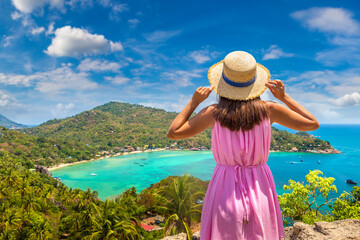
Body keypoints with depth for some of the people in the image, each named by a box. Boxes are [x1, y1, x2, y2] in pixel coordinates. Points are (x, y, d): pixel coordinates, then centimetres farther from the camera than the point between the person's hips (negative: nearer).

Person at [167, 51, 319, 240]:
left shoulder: (214, 113, -11)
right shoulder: (268, 109, -7)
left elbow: (173, 133, -2)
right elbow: (313, 124, 5)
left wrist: (194, 102, 3)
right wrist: (284, 97, 8)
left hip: (225, 189, -1)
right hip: (259, 189, 2)